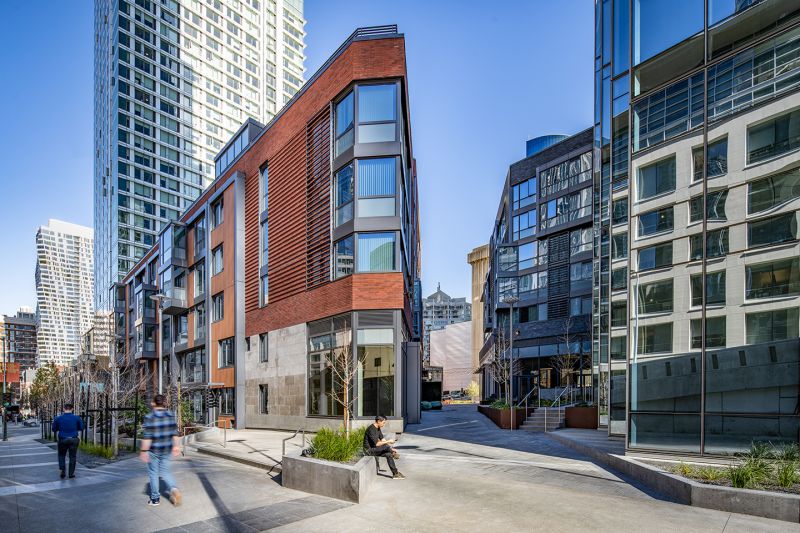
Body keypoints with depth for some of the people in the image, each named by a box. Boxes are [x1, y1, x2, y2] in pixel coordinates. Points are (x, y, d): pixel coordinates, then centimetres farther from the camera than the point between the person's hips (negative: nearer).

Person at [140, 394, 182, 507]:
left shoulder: (149, 417, -15)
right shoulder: (171, 416, -1)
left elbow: (147, 437, -18)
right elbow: (175, 433, 3)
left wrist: (144, 451, -15)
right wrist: (176, 446, 10)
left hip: (153, 450, -4)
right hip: (167, 449, 4)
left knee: (153, 472, 11)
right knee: (165, 470, 16)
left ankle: (155, 498, 19)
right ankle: (174, 488, -8)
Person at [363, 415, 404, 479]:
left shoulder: (378, 428, 8)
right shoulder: (371, 429, -23)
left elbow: (383, 440, 12)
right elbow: (377, 444, -26)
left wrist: (391, 449, 1)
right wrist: (388, 441, -18)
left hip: (374, 448, 9)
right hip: (369, 449, -9)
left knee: (388, 454, -6)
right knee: (386, 446, -29)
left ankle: (395, 474, -2)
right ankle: (393, 454, -1)